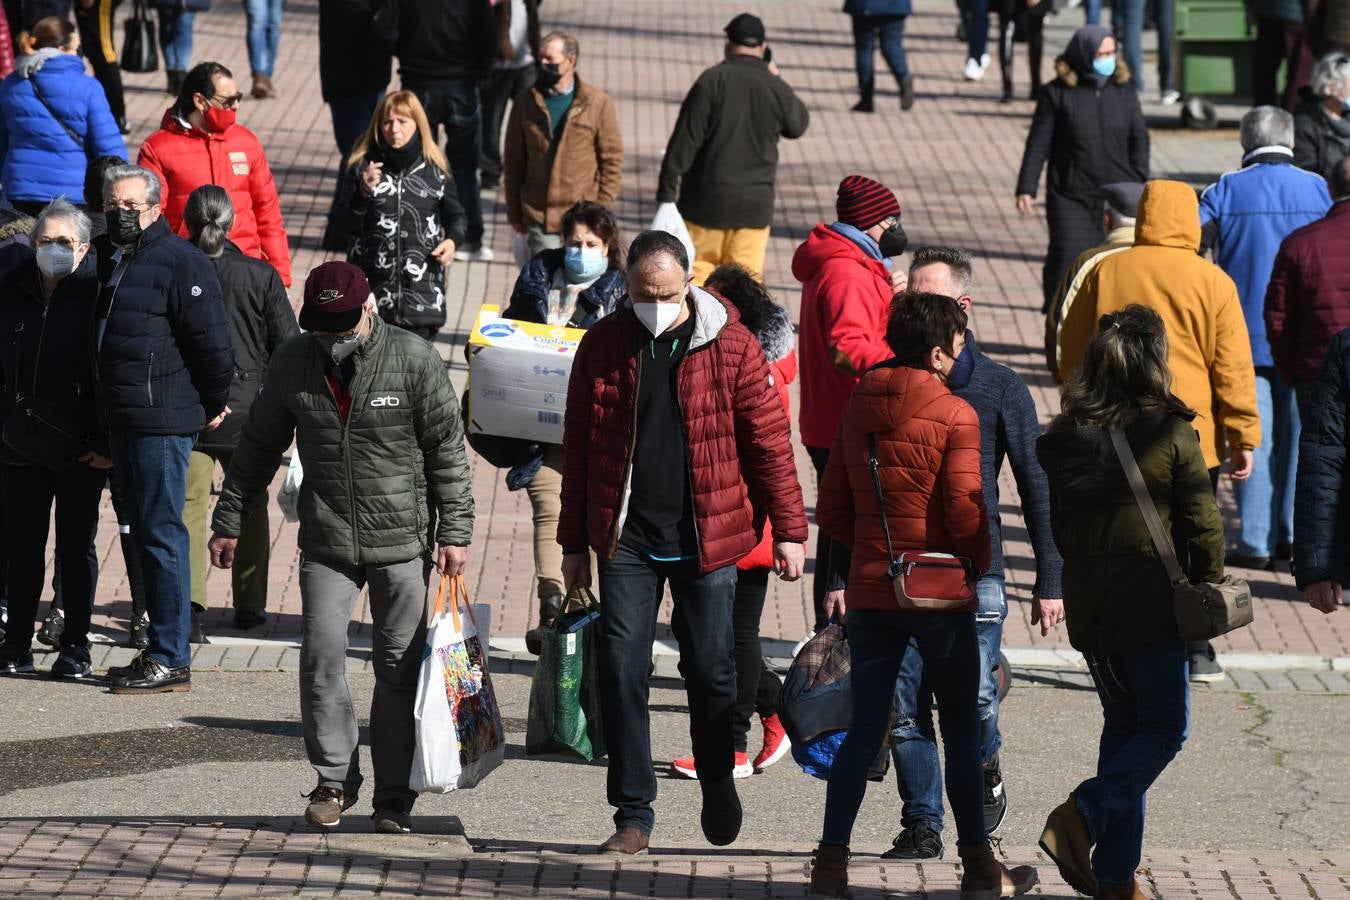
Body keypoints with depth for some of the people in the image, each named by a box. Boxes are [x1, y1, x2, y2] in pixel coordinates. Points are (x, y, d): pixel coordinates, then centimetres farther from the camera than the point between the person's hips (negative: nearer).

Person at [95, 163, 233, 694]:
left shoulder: (179, 262, -12)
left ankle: (170, 660, -5)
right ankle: (157, 652, 19)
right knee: (145, 532, 12)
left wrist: (212, 406, -5)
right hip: (125, 421, 9)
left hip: (163, 424, -9)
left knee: (161, 533, -7)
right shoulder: (110, 258, 14)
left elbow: (212, 341, -14)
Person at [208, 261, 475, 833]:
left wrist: (455, 531, -6)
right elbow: (258, 447, 14)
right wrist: (229, 519, 13)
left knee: (399, 668, 3)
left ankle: (394, 797, 11)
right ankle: (334, 780, 8)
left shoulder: (413, 359, -6)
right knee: (321, 656, -7)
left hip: (403, 540, -2)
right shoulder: (291, 364, 3)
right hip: (326, 545, 2)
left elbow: (448, 449, -3)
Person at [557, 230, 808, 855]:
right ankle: (633, 816, 4)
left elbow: (768, 441, 1)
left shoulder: (730, 346, -4)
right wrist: (574, 543, 10)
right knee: (621, 673, -4)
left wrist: (789, 530, 0)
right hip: (626, 540, 1)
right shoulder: (603, 345, 2)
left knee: (710, 669, 6)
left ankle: (717, 783, 32)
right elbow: (578, 447, 9)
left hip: (705, 540, -1)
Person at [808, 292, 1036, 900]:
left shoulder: (857, 410, 6)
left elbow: (832, 512, 10)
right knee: (961, 728, 8)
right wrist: (980, 564, 3)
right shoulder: (954, 416, -11)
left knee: (863, 730, 8)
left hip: (869, 591, 4)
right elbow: (964, 511, -15)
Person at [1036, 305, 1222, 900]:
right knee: (1165, 728, 6)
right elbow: (1203, 527, -9)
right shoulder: (1171, 435, -13)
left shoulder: (1067, 437, 2)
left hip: (1088, 605, 6)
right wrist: (1208, 591, 4)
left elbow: (1059, 524, 10)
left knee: (1123, 724, 16)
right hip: (1151, 601, -6)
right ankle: (1084, 816, -14)